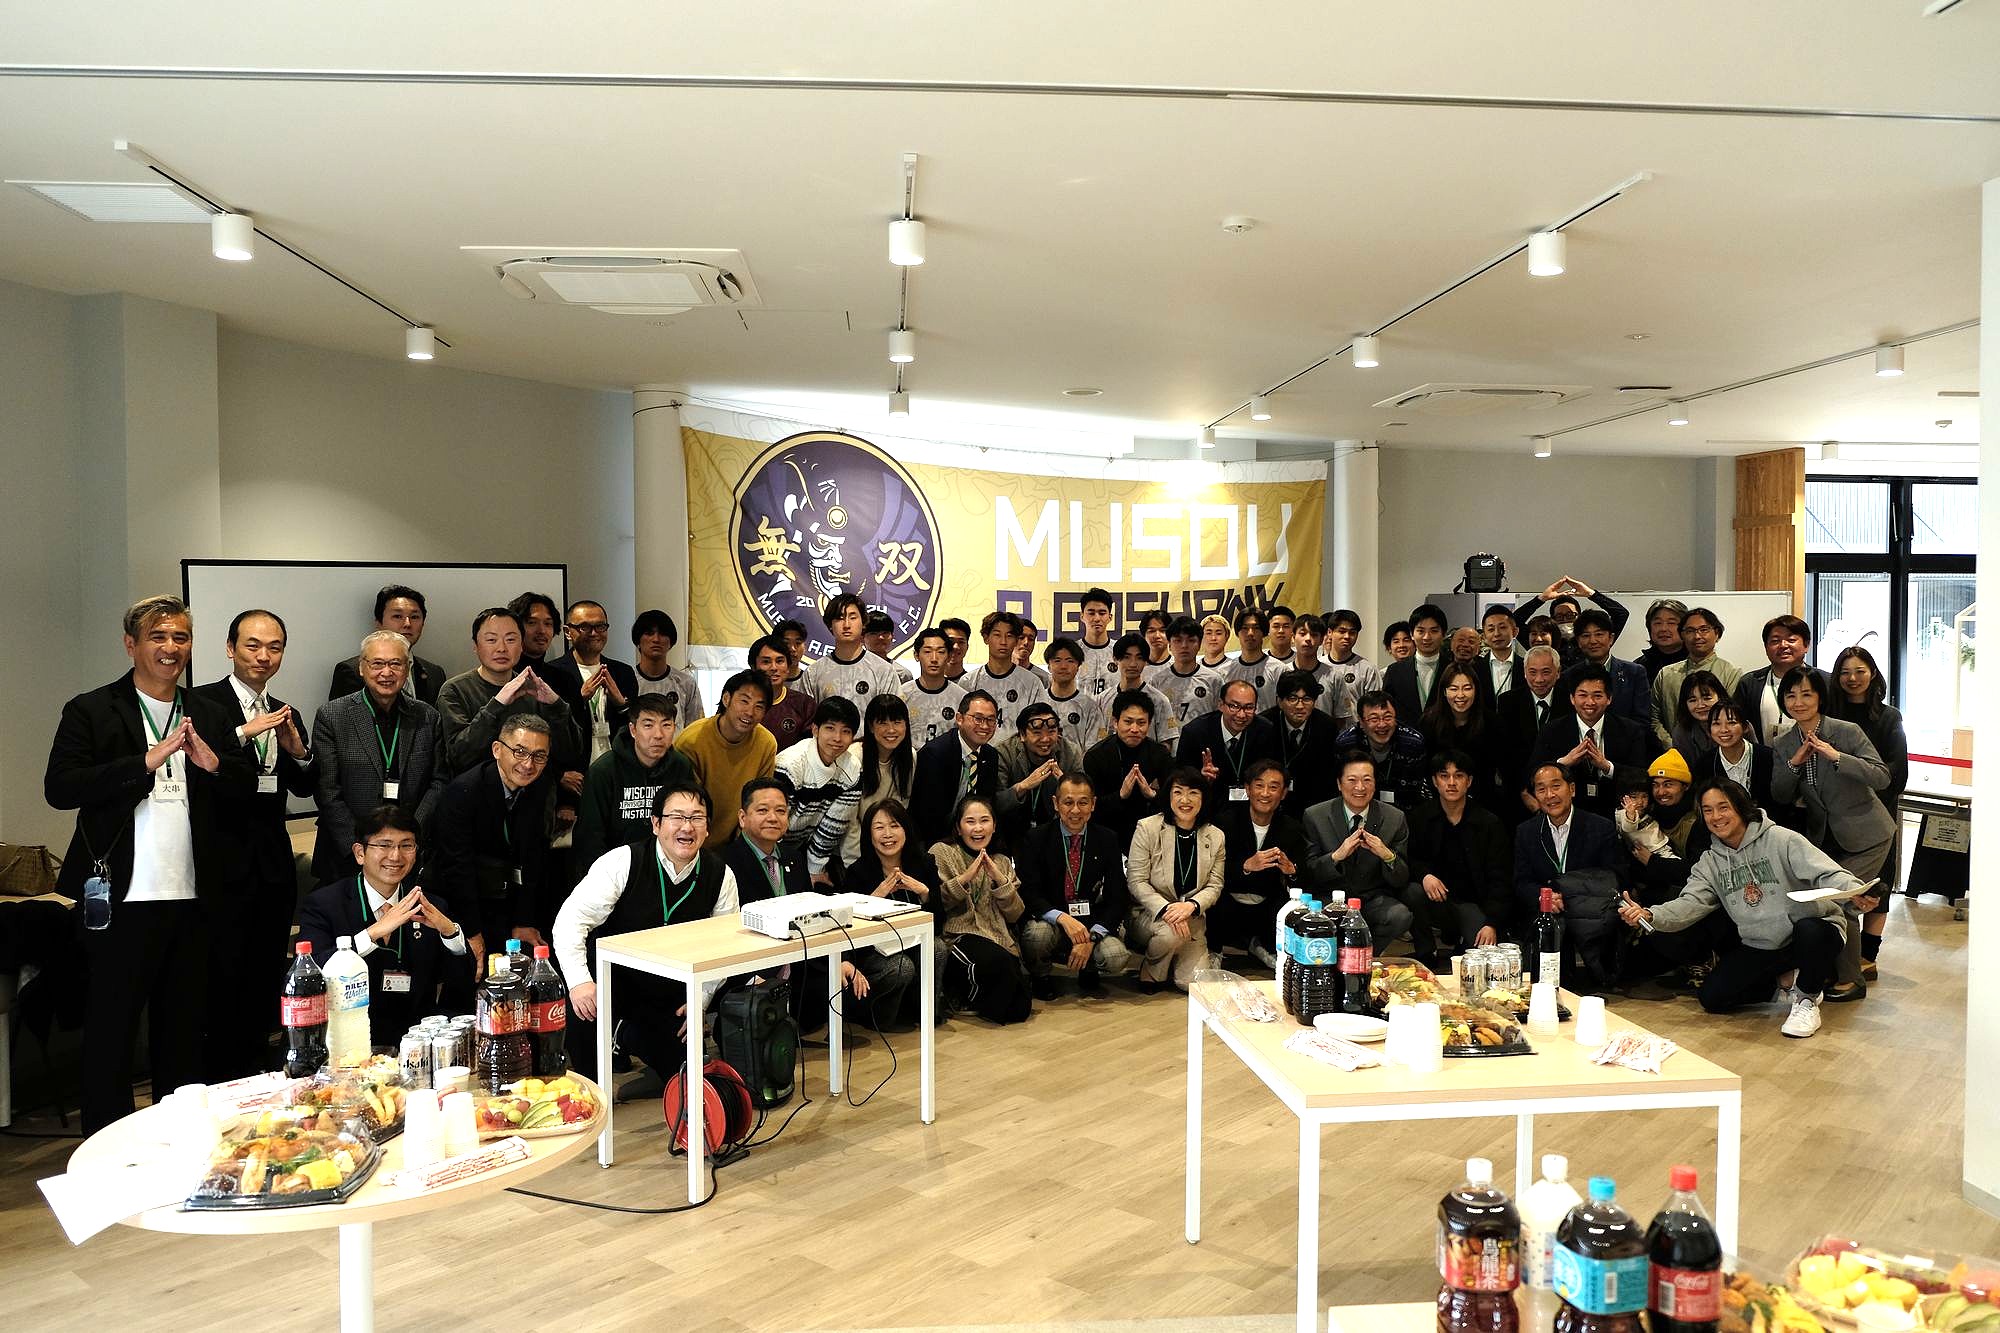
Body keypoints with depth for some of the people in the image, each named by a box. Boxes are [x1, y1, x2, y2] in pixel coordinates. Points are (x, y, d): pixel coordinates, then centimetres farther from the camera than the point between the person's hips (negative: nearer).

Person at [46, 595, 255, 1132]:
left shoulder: (211, 716, 12)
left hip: (192, 898, 4)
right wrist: (148, 760, -20)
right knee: (111, 1028, 4)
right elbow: (59, 788, -13)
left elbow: (245, 786, 10)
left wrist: (213, 763, -10)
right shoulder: (91, 710, -1)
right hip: (122, 900, -4)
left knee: (184, 1028, 13)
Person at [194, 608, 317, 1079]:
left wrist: (298, 750, -5)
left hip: (273, 862, 6)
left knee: (266, 978, 12)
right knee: (222, 978, -1)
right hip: (225, 861, -6)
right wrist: (244, 733, -28)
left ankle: (256, 1070, 24)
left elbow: (305, 788, 13)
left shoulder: (286, 715, 14)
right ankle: (219, 1075, 13)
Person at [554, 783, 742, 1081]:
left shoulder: (721, 876, -7)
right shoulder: (623, 862, -18)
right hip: (611, 978, -4)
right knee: (583, 1002, -34)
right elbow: (570, 920, -23)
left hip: (670, 997, 4)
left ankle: (625, 1036, 31)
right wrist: (579, 982, -35)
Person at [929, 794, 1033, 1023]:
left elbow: (1015, 915, 9)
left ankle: (967, 997, 12)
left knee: (1020, 1009, -16)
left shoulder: (1002, 863, 20)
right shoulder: (941, 852, 7)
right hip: (959, 937, -5)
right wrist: (964, 879, -15)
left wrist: (1000, 880, -6)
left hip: (1001, 942, 5)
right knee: (999, 960, -37)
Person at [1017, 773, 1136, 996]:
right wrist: (1063, 918, -31)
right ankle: (1040, 977, 1)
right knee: (1038, 934, -35)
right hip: (1049, 920, -1)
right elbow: (1028, 893, -13)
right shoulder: (1036, 839, -6)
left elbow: (1118, 898, -3)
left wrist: (1091, 938, -18)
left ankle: (1088, 971, 11)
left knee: (1116, 956, -27)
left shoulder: (1107, 839, 0)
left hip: (1093, 923, 1)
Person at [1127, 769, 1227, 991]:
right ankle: (1151, 973, -4)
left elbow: (1215, 886, 0)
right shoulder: (1147, 828, -9)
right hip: (1149, 914, -2)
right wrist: (1165, 909, -26)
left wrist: (1191, 905, -21)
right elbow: (1137, 882, -11)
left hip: (1192, 918, 3)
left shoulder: (1215, 837, 1)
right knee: (1170, 931, -35)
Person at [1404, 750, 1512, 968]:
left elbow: (1498, 881, -4)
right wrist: (1424, 875, -20)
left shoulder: (1490, 823, -1)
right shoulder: (1419, 817, 4)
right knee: (1413, 891, -31)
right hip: (1434, 901, 2)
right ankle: (1428, 962, -14)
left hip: (1472, 903, -1)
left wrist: (1492, 924, -18)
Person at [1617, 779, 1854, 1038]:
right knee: (1710, 997, -9)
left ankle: (1807, 999, -11)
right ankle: (1786, 980, 12)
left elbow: (1828, 874, -21)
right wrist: (1650, 915, -29)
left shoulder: (1780, 839, -11)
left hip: (1812, 935, -4)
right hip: (1759, 947, 4)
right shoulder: (1710, 861, 3)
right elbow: (1691, 903, -9)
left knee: (1809, 930, -40)